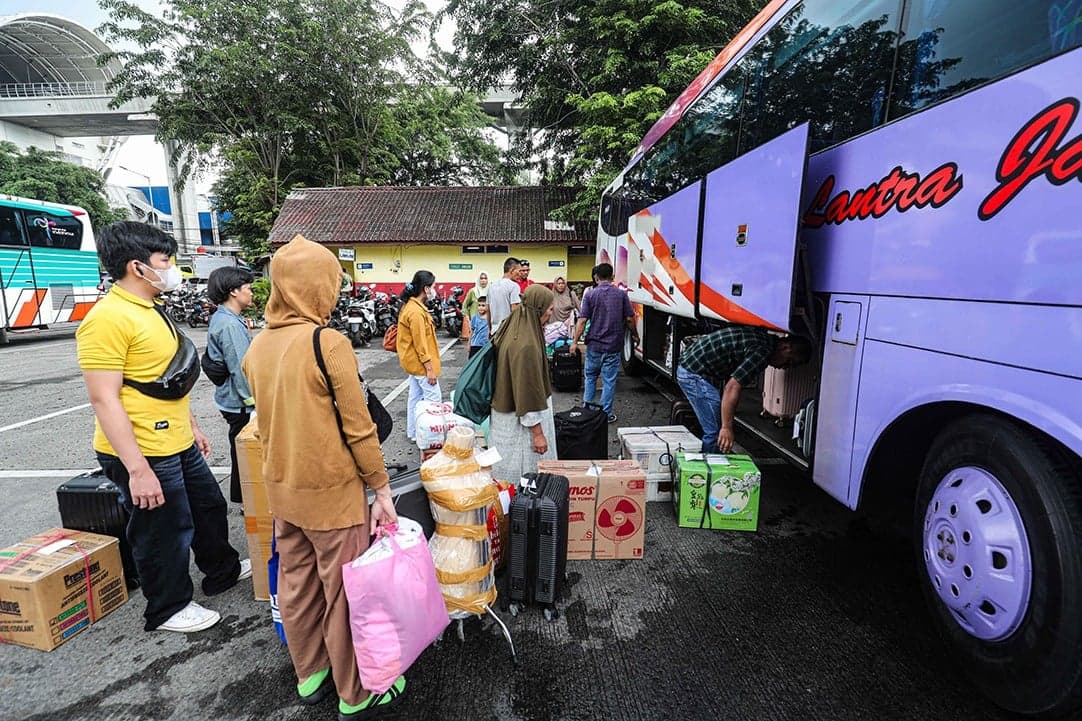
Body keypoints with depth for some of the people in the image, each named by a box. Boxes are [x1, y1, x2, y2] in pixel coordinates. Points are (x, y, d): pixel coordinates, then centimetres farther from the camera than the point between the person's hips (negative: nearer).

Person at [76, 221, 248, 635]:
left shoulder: (151, 310, 10)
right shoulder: (108, 318, -21)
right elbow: (104, 400, -24)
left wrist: (193, 427, 22)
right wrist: (137, 469, -24)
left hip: (179, 444, 9)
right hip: (143, 453, -9)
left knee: (208, 507, 23)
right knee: (165, 532, 9)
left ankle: (223, 571, 45)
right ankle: (168, 609, 32)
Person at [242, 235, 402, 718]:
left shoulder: (257, 347, 1)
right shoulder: (329, 343, -21)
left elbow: (268, 419, 11)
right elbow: (359, 428, -18)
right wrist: (381, 488, -9)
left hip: (280, 487, 7)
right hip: (331, 490, -7)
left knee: (296, 584, 20)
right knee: (344, 593, 9)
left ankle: (311, 676, 40)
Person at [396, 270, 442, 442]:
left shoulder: (410, 306, 9)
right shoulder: (416, 312, -23)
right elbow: (420, 344, -22)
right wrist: (430, 369, -19)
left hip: (414, 362, 10)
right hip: (421, 363, -10)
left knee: (416, 396, 17)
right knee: (434, 399, -3)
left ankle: (413, 432, 27)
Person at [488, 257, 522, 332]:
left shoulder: (492, 286, 12)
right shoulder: (513, 286, -11)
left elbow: (488, 309, 16)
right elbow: (514, 309, -18)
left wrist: (490, 328, 23)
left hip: (495, 329, 7)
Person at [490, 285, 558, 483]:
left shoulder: (513, 330, 1)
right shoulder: (526, 346, -28)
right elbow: (528, 391, -25)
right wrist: (538, 433, -18)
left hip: (508, 411, 9)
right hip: (521, 421, -9)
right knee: (525, 471, 6)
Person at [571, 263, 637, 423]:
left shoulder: (590, 295, -4)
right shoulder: (621, 294, -1)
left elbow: (582, 320, -9)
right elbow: (629, 319, -1)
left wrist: (575, 342, -5)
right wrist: (634, 334, 16)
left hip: (594, 345, 0)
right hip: (614, 345, 0)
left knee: (590, 377, 18)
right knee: (609, 381, 7)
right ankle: (605, 414, 12)